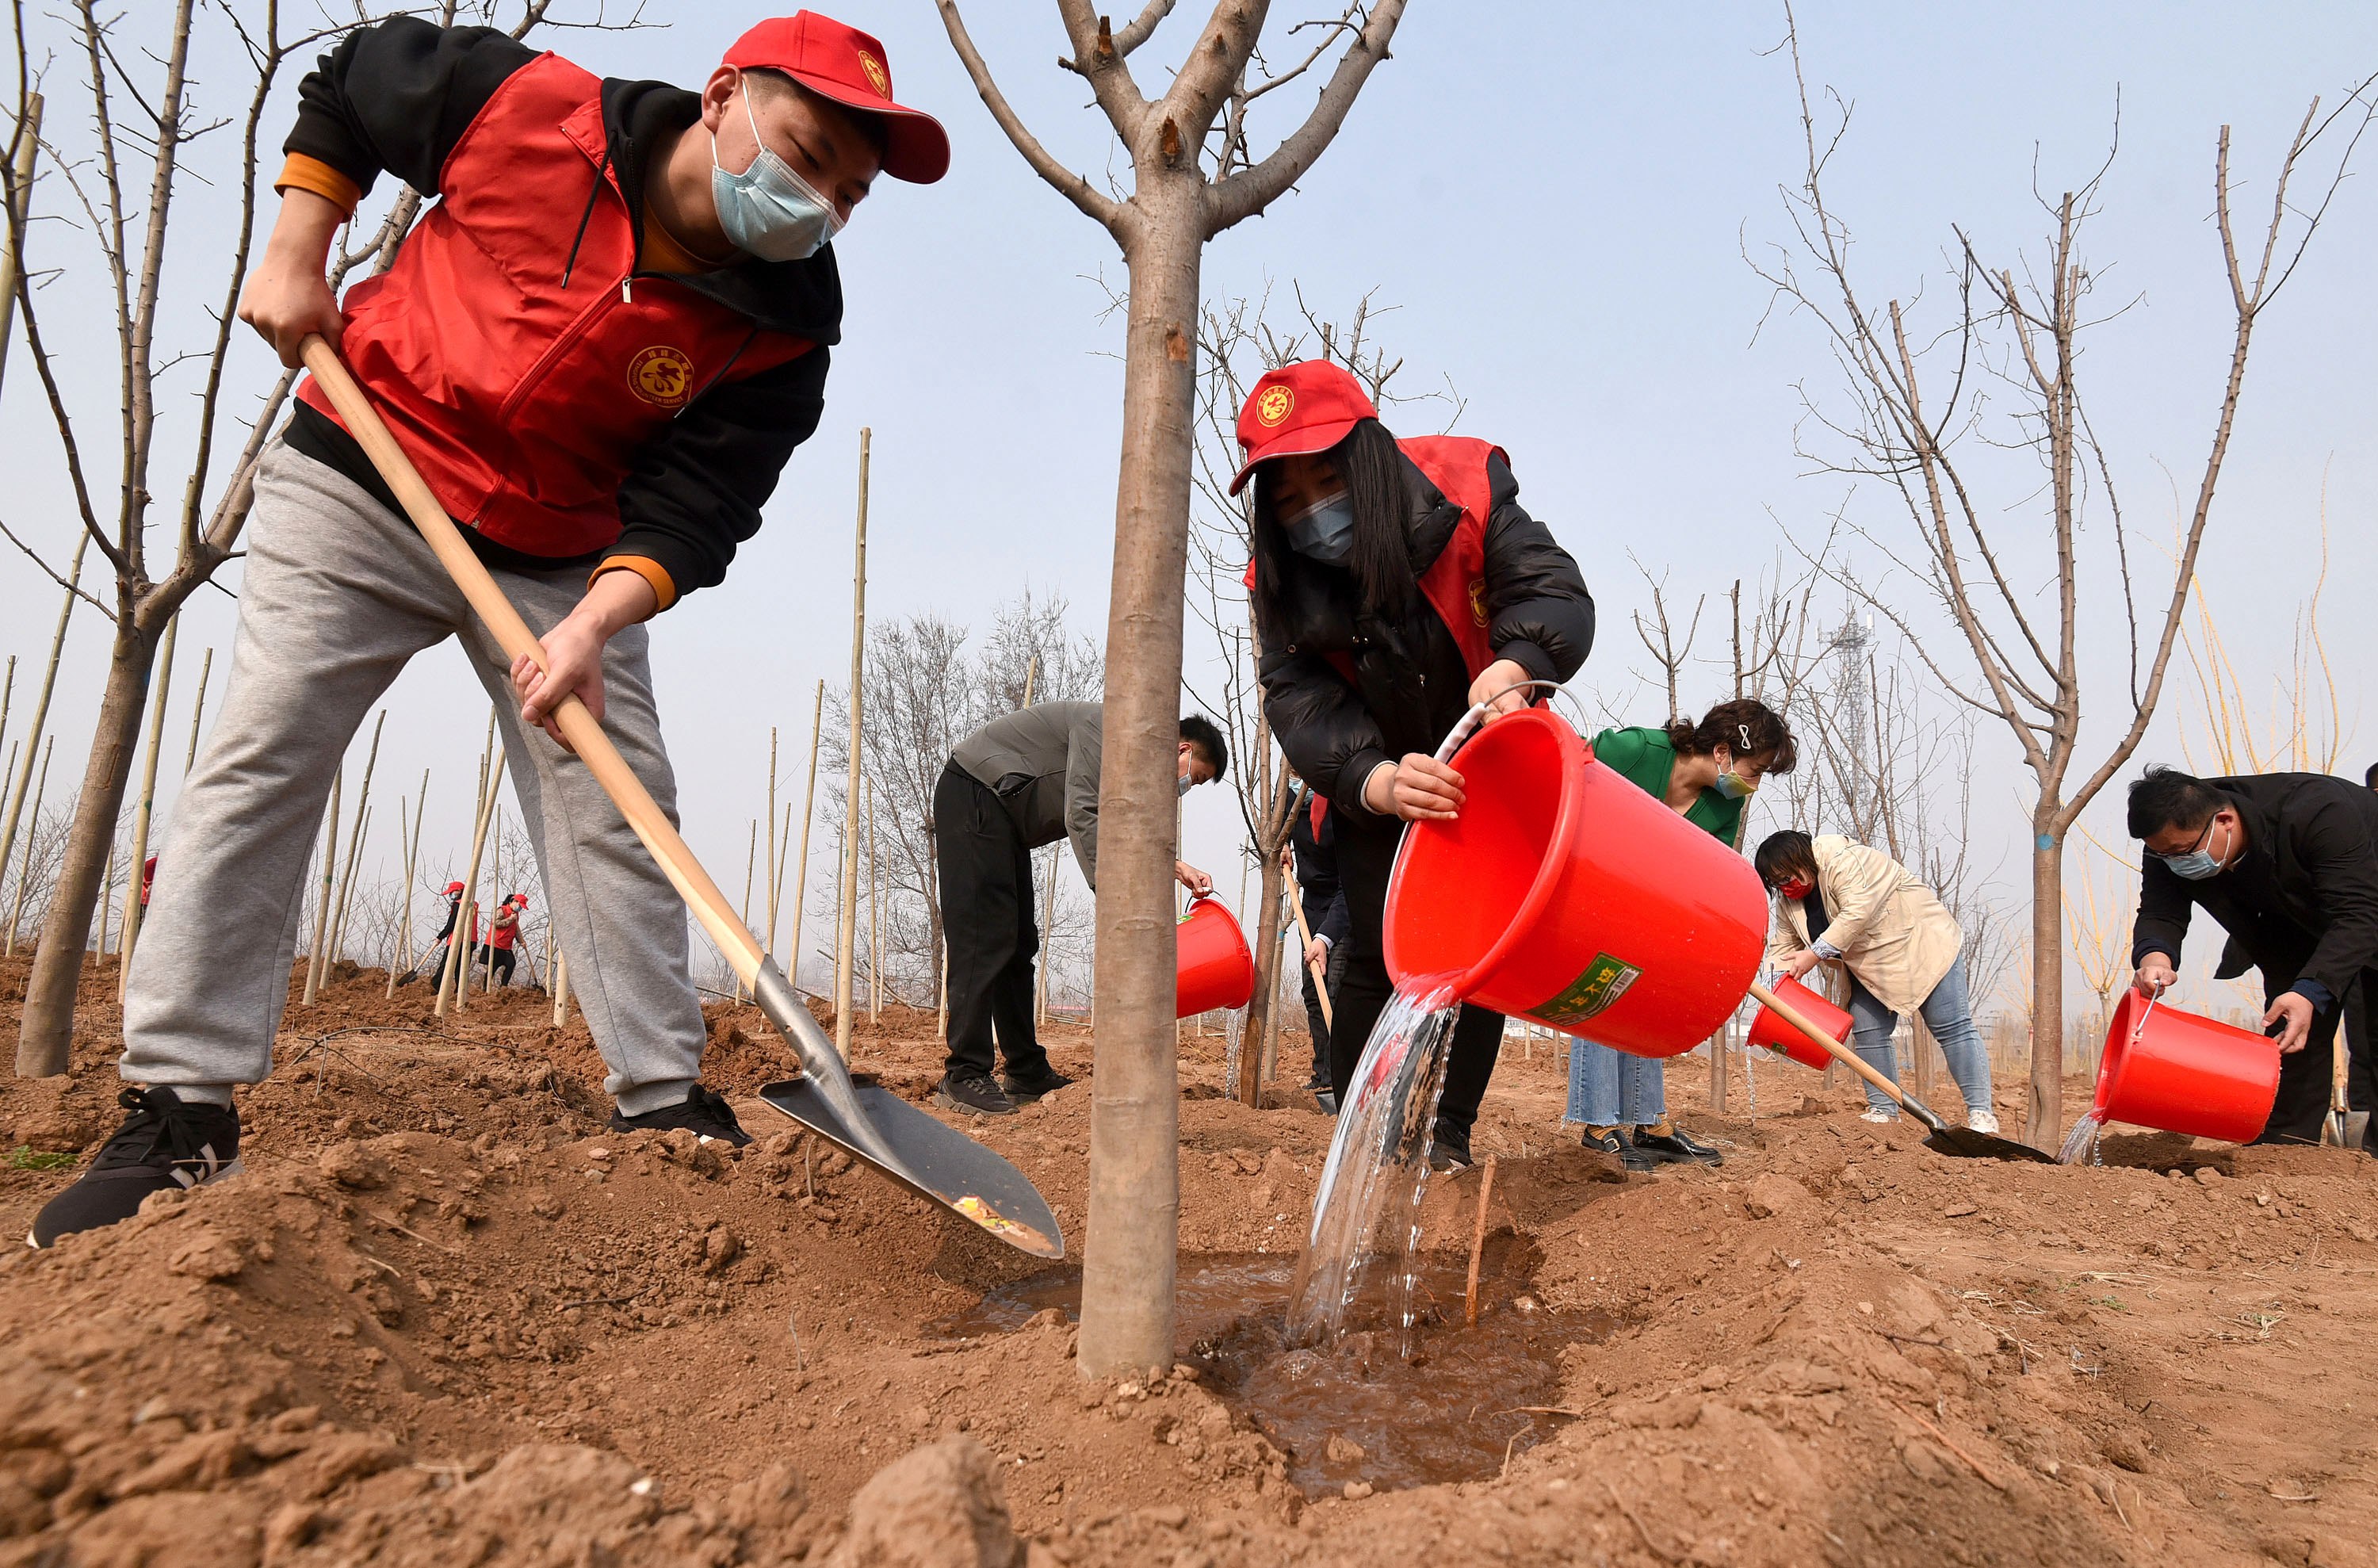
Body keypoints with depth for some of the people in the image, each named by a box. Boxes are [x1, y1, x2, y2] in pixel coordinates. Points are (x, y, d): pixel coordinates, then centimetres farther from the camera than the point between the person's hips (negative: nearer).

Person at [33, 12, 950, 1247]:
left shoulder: (785, 325, -16)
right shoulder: (527, 107, -18)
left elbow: (696, 505, -18)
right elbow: (349, 78, 2)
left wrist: (594, 623, -34)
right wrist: (294, 255, -4)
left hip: (564, 556, 1)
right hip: (359, 491, -1)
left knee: (614, 807, -5)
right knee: (261, 761, -9)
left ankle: (663, 1106, 4)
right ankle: (180, 1110, -2)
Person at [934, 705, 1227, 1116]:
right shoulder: (1110, 729, -19)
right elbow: (1082, 818, -28)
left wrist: (1178, 867, 8)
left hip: (1003, 816, 11)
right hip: (974, 799, -11)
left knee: (1018, 944, 9)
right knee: (984, 941, -14)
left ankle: (1028, 1073, 14)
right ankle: (963, 1076, -12)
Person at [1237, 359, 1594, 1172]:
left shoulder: (1464, 487, -21)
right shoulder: (1280, 587, -17)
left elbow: (1556, 591, -27)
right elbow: (1303, 703, -25)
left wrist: (1515, 665, -51)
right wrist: (1378, 783, -46)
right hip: (1376, 781, 0)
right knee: (1376, 949, -9)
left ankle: (1449, 1134, 11)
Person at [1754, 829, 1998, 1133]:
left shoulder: (1843, 860, -26)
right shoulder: (1788, 900, 0)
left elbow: (1858, 912, -35)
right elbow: (1783, 946, 2)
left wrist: (1815, 954, -33)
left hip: (1922, 944, -8)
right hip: (1868, 966, 8)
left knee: (1952, 1028, -8)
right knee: (1867, 1033, -1)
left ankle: (1980, 1113, -9)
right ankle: (1883, 1112, 4)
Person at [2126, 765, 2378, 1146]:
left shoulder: (2315, 812, -40)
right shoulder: (2172, 842, -24)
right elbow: (2160, 913, -29)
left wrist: (2311, 993, -55)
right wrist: (2154, 956, -54)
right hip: (2296, 920, 5)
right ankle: (2284, 1144, 2)